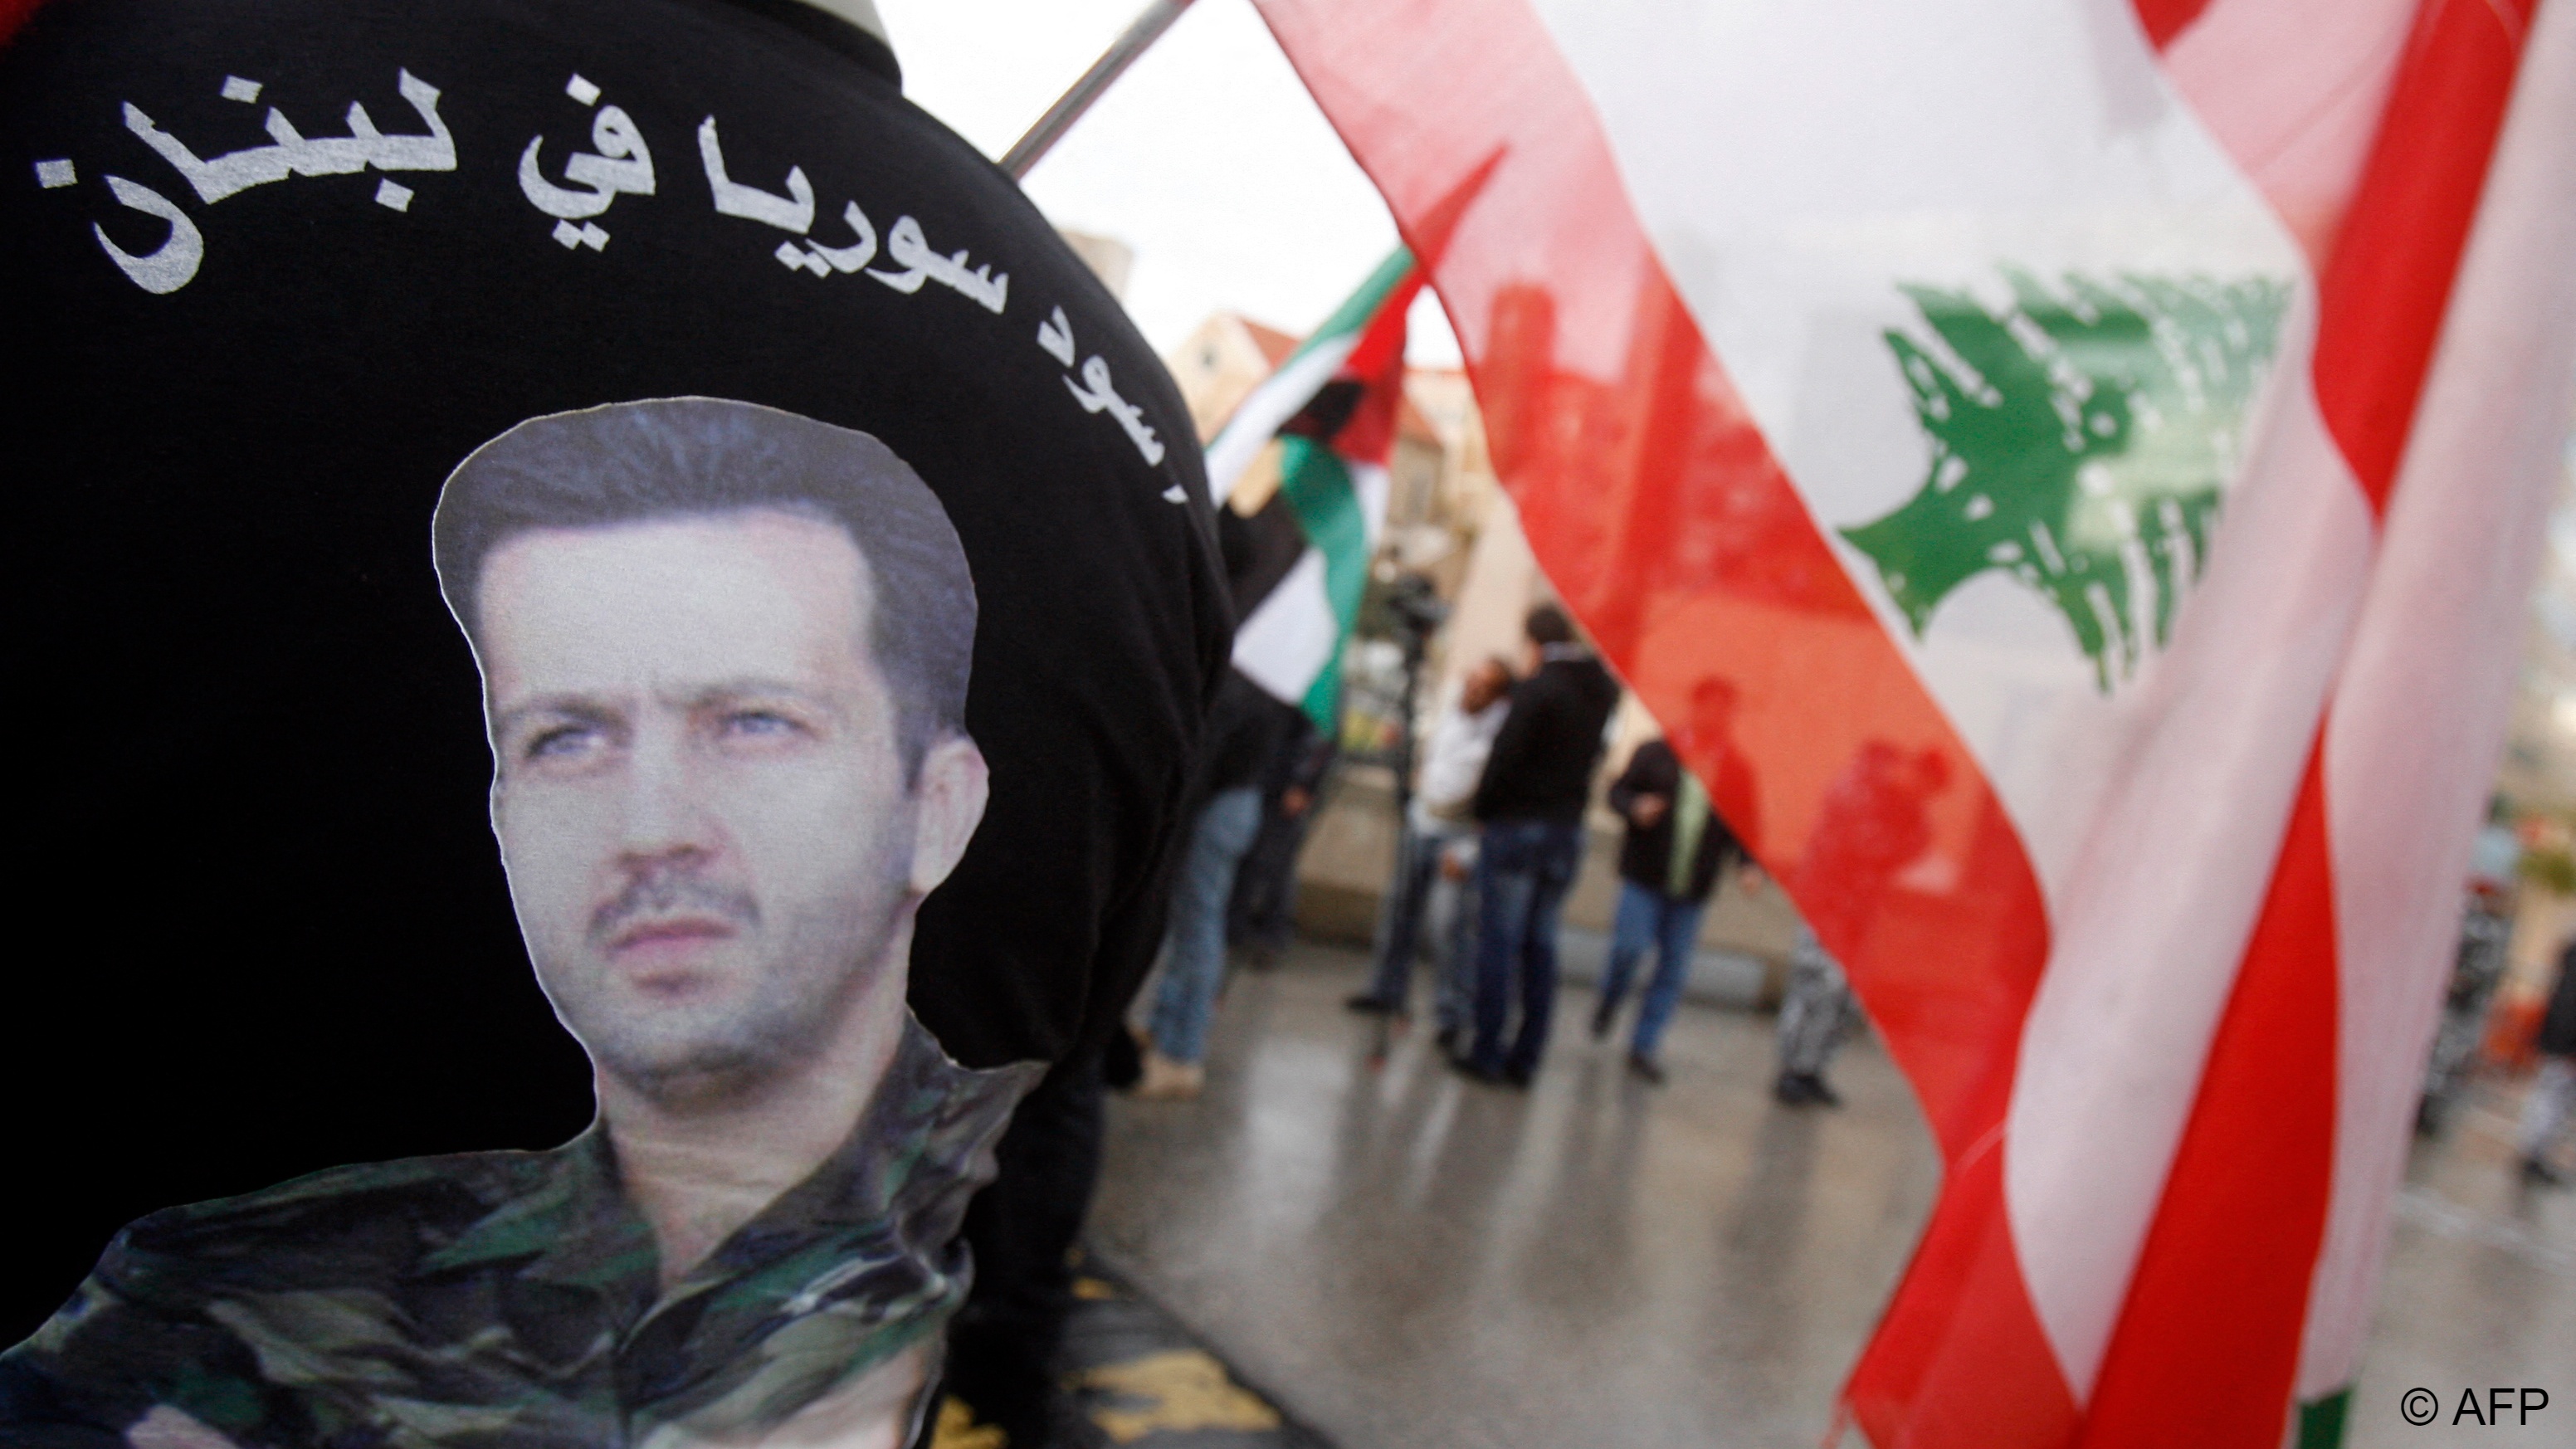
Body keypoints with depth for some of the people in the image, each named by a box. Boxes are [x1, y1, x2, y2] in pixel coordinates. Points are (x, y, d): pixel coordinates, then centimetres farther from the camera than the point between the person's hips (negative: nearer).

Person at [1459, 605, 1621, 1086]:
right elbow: (1592, 754, 12)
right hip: (1569, 830, 6)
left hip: (1516, 826, -6)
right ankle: (1526, 1057, 15)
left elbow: (1506, 755, -16)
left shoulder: (1539, 688, -15)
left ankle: (1487, 1051, 4)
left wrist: (1483, 811, -3)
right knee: (1540, 943, 12)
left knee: (1499, 941, 1)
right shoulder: (1605, 690, 7)